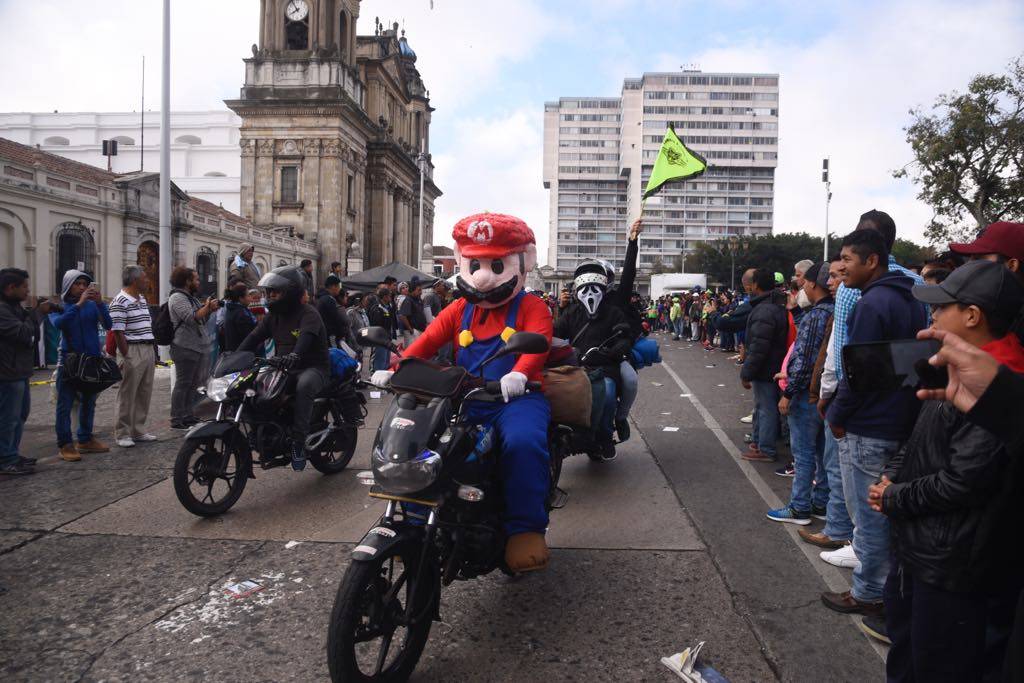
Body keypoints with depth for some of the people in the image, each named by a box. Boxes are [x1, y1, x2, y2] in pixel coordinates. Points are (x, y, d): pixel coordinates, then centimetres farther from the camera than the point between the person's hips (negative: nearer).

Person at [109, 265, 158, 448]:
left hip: (148, 351, 9)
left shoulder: (143, 300, 16)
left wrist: (154, 352, 17)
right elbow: (118, 332, -15)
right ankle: (122, 434, 5)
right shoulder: (120, 302, -11)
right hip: (132, 351, -8)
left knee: (144, 394, 12)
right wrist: (126, 357, -19)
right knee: (127, 395, -2)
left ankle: (138, 430, 21)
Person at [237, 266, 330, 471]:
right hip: (284, 369, 7)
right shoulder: (273, 316, 13)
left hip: (313, 367, -7)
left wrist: (294, 355, -53)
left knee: (303, 386, -39)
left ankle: (299, 441, -33)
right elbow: (254, 337, 6)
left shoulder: (308, 314, -12)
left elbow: (306, 336, -33)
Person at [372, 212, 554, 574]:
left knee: (522, 442, -36)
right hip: (465, 398, 5)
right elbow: (428, 340, 6)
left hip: (516, 396, -4)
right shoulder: (460, 309, 18)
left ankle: (525, 527, -19)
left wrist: (519, 373, -37)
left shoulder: (531, 307, 4)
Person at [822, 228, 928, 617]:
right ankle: (888, 584, 31)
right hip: (900, 423, 10)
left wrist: (837, 416, -8)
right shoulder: (910, 301, 12)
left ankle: (867, 594, 15)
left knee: (868, 517, 3)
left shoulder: (872, 303, -18)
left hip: (867, 430, -9)